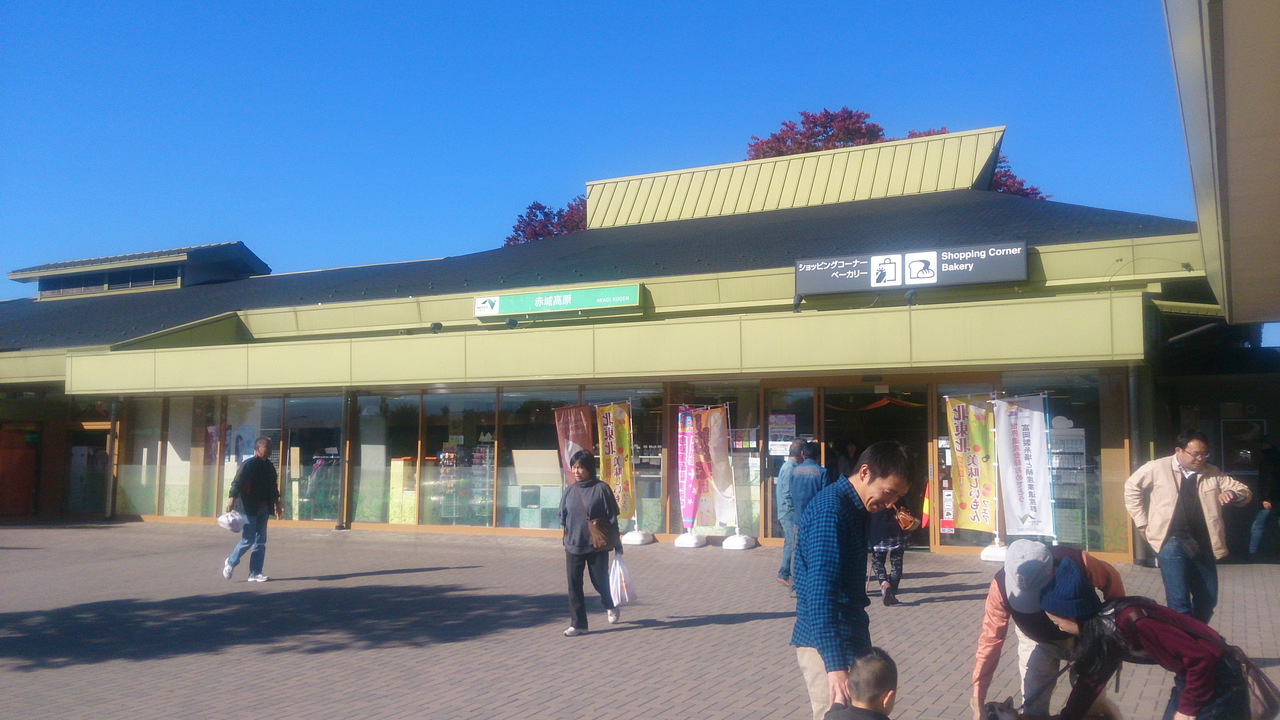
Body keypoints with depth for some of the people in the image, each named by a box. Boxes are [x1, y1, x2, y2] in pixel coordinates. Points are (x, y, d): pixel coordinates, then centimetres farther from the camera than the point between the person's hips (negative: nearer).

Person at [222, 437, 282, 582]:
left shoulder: (269, 466, 13)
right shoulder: (248, 465, -9)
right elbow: (237, 483, -14)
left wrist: (277, 504, 24)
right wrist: (231, 500, -24)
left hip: (263, 509, 7)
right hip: (249, 508, -7)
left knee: (260, 541, 6)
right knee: (248, 539, -7)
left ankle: (255, 573, 11)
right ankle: (231, 562, 18)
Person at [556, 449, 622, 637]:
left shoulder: (601, 488, -8)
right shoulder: (570, 490, 4)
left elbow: (612, 517, -5)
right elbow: (562, 516, 15)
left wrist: (616, 544, -3)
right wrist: (567, 536, 8)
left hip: (597, 546, -3)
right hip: (573, 546, 4)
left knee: (600, 581, 8)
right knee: (574, 586, 1)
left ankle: (610, 607, 39)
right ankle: (577, 624, 10)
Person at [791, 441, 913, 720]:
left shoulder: (854, 508, 11)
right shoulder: (830, 511, -21)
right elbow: (819, 593, -29)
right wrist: (835, 665, -33)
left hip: (851, 637, 10)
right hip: (825, 644, -10)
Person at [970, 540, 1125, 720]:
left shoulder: (1076, 562, -38)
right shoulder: (1002, 586, -35)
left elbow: (1112, 581, -16)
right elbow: (990, 641, -29)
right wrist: (978, 701, -28)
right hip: (1037, 641, 0)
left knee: (1093, 699, 5)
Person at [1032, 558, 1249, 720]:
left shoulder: (1129, 622, -30)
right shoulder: (1104, 626, 0)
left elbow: (1201, 659, -27)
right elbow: (1091, 680, 13)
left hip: (1216, 679, -9)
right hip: (1189, 677, 9)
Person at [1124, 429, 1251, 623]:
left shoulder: (1212, 474, 9)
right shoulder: (1157, 468, -2)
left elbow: (1244, 491, 14)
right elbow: (1132, 487, 6)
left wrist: (1233, 494, -12)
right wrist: (1143, 523, 2)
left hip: (1203, 545, 5)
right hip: (1172, 543, -5)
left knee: (1208, 600, 13)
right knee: (1179, 602, -10)